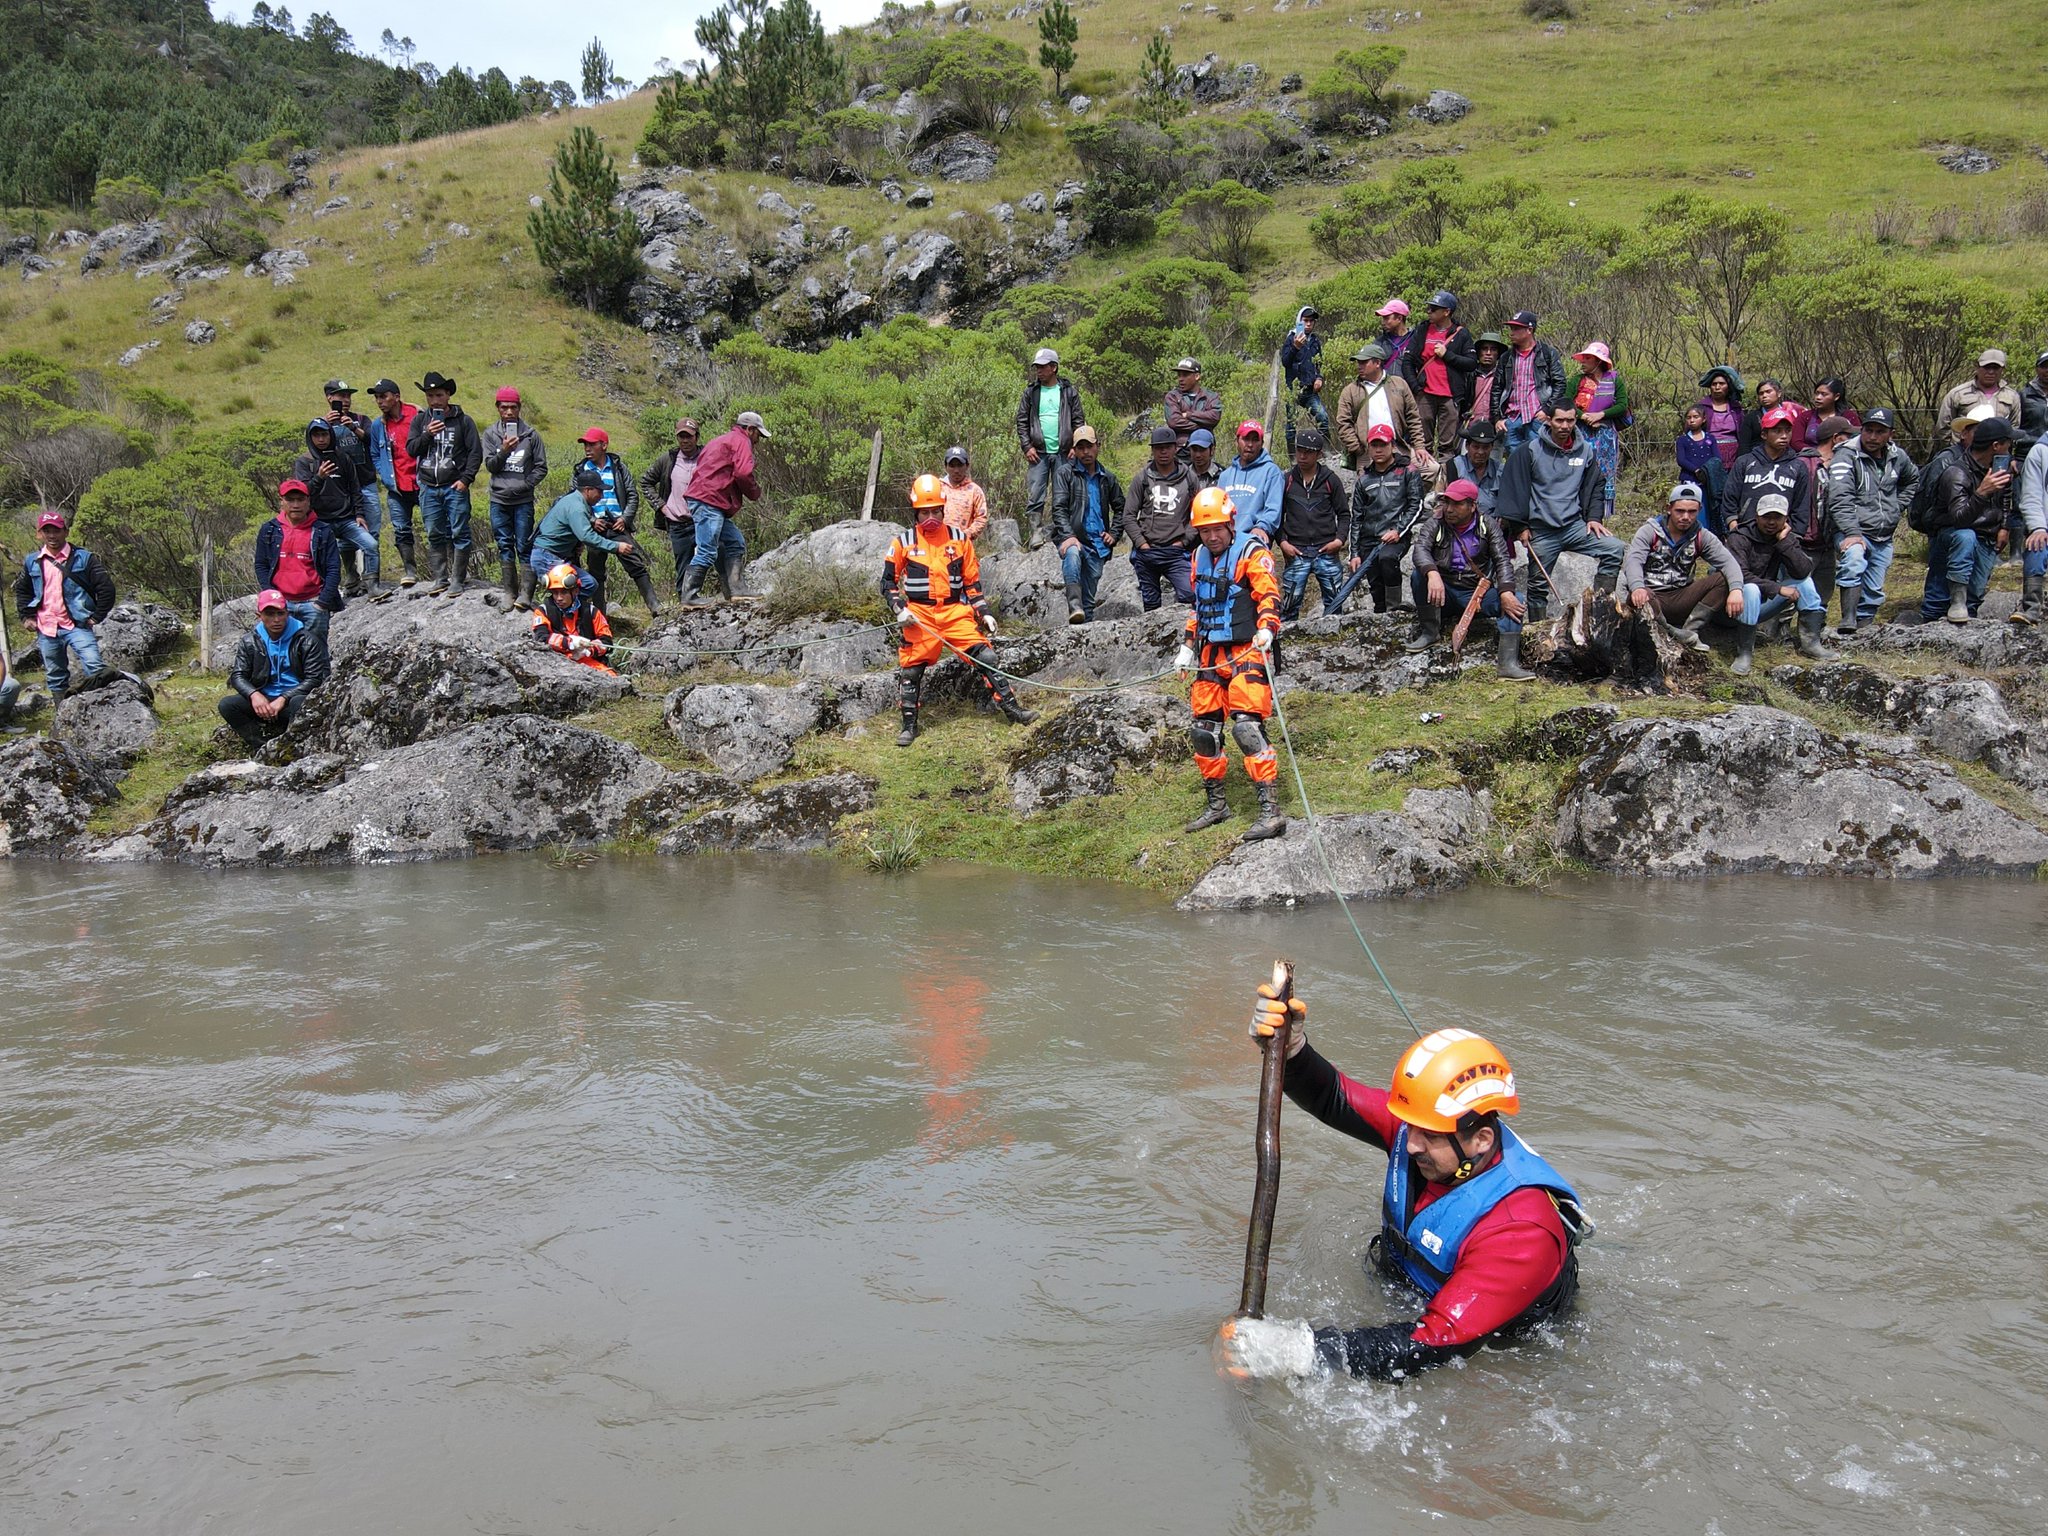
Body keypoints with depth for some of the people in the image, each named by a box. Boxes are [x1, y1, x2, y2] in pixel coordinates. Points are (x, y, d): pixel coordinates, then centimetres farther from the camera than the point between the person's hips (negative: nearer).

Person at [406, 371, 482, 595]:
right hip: (428, 487, 3)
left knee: (459, 533, -4)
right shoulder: (420, 421, 10)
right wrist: (427, 435, -12)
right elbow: (410, 449, 4)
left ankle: (458, 579, 1)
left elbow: (475, 452, -1)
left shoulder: (462, 421, 1)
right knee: (435, 535, 7)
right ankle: (440, 579, 14)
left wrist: (466, 479, -10)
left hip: (455, 486, -3)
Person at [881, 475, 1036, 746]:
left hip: (955, 612, 1)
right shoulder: (904, 542, 4)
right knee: (911, 669, 0)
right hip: (919, 617, -1)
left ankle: (1011, 708, -2)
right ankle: (909, 725, 13)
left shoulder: (959, 540, 9)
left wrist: (984, 612, 6)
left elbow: (972, 582, 14)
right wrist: (899, 610, -8)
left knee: (986, 657, -8)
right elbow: (889, 581, 7)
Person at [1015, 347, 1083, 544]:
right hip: (1038, 453, 0)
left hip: (1063, 453, 0)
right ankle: (1037, 531, -5)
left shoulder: (1069, 391, 6)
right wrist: (1027, 446, -3)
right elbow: (1022, 421, 7)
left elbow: (1079, 421, 6)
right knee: (1035, 494, -7)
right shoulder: (1031, 392, 8)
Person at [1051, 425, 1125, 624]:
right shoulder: (1066, 474, 2)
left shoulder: (1108, 477, 15)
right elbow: (1058, 508, -7)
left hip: (1097, 544, 4)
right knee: (1072, 554, -39)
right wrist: (1068, 536, -22)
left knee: (1089, 598, 5)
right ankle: (1075, 607, -46)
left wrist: (1114, 534, 9)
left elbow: (1120, 509, 25)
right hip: (1071, 538, -4)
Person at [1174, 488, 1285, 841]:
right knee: (1203, 728, 9)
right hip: (1211, 654, 8)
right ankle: (1216, 805, 24)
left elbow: (1269, 596, -16)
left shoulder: (1251, 551, -7)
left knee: (1247, 725, -20)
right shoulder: (1201, 557, 16)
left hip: (1246, 652, -8)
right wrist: (1189, 646, 23)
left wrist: (1266, 629, -33)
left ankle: (1271, 811, -20)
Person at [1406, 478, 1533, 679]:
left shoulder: (1487, 526, 3)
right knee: (1419, 576, -28)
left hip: (1477, 593, 1)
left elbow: (1502, 560, -6)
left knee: (1515, 602, -24)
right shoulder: (1435, 524, -1)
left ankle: (1508, 662, -39)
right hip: (1444, 592, 0)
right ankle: (1430, 631, -12)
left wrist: (1506, 591, -25)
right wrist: (1433, 574, -42)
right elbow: (1421, 549, -20)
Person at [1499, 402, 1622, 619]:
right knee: (1538, 585, 3)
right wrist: (1520, 526, -6)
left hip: (1574, 525, 3)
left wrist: (1593, 517, 4)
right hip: (1541, 531, -3)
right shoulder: (1531, 450, -4)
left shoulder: (1585, 451, 7)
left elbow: (1595, 487, 17)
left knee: (1614, 548, -18)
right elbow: (1513, 487, -4)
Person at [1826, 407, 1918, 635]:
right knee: (1853, 562, -36)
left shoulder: (1897, 456, 9)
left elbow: (1913, 480, 32)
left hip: (1884, 536, 6)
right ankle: (1848, 620, -37)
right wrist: (1852, 533, -32)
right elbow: (1840, 500, -21)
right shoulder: (1846, 456, -10)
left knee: (1874, 592, 10)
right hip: (1852, 531, -6)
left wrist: (1897, 507, 16)